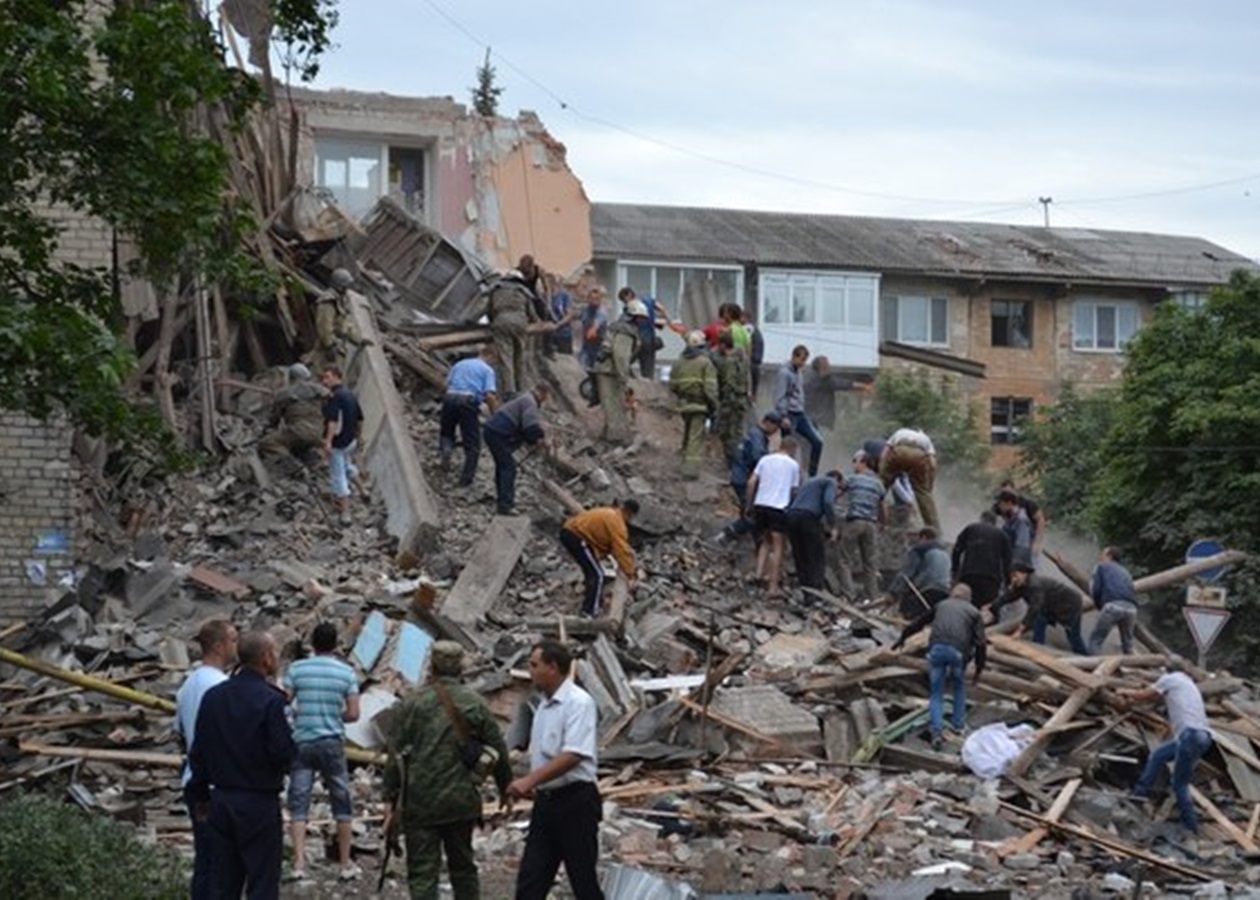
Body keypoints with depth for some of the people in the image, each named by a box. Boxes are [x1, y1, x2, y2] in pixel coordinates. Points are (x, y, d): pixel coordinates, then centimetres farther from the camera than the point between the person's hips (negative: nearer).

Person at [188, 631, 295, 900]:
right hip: (259, 803, -6)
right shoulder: (270, 700, -15)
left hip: (221, 800, 6)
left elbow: (198, 753, 9)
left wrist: (200, 795, 19)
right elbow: (283, 754, -17)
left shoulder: (213, 696, 5)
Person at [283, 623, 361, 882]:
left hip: (302, 742, 0)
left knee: (299, 803, 1)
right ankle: (346, 864, 17)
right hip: (333, 742, 0)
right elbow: (353, 714, -3)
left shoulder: (296, 669, -2)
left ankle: (299, 863, -9)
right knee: (341, 802, 12)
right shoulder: (346, 672, -1)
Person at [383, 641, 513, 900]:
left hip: (419, 803, -2)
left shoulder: (410, 703, -4)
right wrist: (505, 788, 21)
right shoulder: (476, 704, 0)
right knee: (463, 868, 18)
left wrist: (391, 800, 1)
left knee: (422, 873, 0)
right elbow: (498, 752, 5)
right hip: (461, 801, 2)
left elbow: (396, 755, -5)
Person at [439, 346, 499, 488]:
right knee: (472, 444, 8)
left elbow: (447, 383, 16)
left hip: (450, 397, 3)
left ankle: (445, 449, -6)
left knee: (446, 431, 26)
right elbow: (490, 396, -3)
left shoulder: (459, 364, 25)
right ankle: (466, 478, 4)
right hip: (469, 401, -3)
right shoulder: (487, 370, 10)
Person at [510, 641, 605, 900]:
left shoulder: (578, 703, -14)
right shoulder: (544, 705, 13)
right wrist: (530, 785, 9)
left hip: (575, 801, -8)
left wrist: (530, 780, -29)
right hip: (546, 801, 8)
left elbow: (573, 756, -24)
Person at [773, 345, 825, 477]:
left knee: (817, 441, 1)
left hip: (800, 415, 8)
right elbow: (780, 397, -17)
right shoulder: (785, 373, -13)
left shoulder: (797, 372, 12)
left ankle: (812, 475, 7)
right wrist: (784, 417, -22)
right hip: (790, 415, -8)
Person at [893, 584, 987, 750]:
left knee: (936, 693, 8)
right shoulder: (974, 612, 19)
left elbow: (918, 623, 32)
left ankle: (937, 731, -7)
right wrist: (979, 668, 15)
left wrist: (903, 637, 45)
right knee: (960, 687, 26)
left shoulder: (941, 606, 25)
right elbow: (980, 643, 9)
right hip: (958, 651, -1)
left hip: (936, 648, 1)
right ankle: (958, 725, 27)